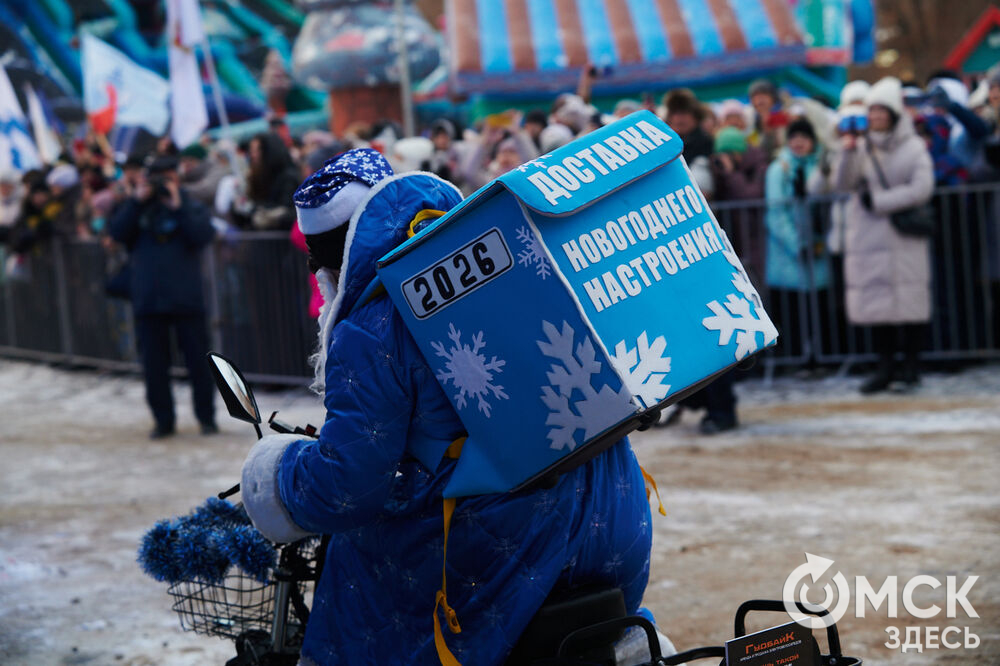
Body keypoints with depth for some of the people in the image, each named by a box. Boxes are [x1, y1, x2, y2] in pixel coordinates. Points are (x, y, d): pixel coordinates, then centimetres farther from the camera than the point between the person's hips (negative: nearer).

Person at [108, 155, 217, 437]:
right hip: (148, 301, 2)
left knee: (198, 361, 2)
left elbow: (204, 234, -13)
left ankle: (207, 417, 13)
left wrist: (178, 206, -16)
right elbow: (117, 231, -5)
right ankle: (163, 420, 16)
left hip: (186, 300, -2)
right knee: (153, 366, 6)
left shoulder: (191, 207, 5)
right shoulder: (138, 209, 11)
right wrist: (136, 201, -11)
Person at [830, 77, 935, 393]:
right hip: (868, 236, 3)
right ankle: (885, 367, 8)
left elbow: (922, 188, -10)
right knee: (875, 299, 2)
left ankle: (911, 364, 6)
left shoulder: (913, 147, 1)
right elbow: (842, 183, -3)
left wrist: (879, 201, -13)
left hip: (905, 237, -3)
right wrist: (847, 153, -19)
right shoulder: (861, 147, 9)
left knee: (910, 298, -3)